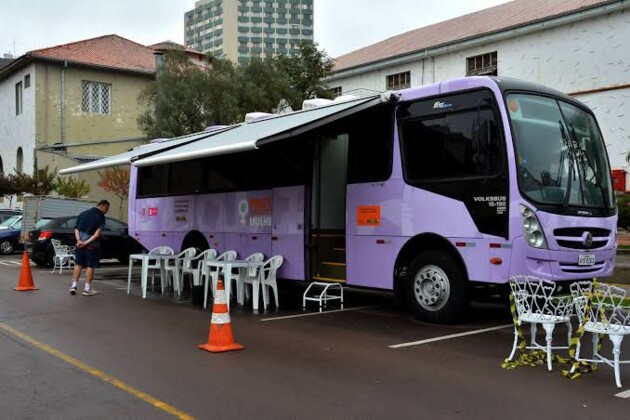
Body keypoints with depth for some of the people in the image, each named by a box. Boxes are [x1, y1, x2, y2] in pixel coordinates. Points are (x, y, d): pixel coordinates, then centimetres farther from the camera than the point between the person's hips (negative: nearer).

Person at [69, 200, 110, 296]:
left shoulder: (83, 214, 15)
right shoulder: (100, 217, -6)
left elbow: (76, 229, 6)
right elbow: (97, 234, -16)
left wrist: (79, 240, -7)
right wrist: (86, 243, -15)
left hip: (80, 244, 5)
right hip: (92, 245, -5)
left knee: (78, 264, 14)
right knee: (90, 266, 2)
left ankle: (74, 286, 11)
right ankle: (87, 289, 5)